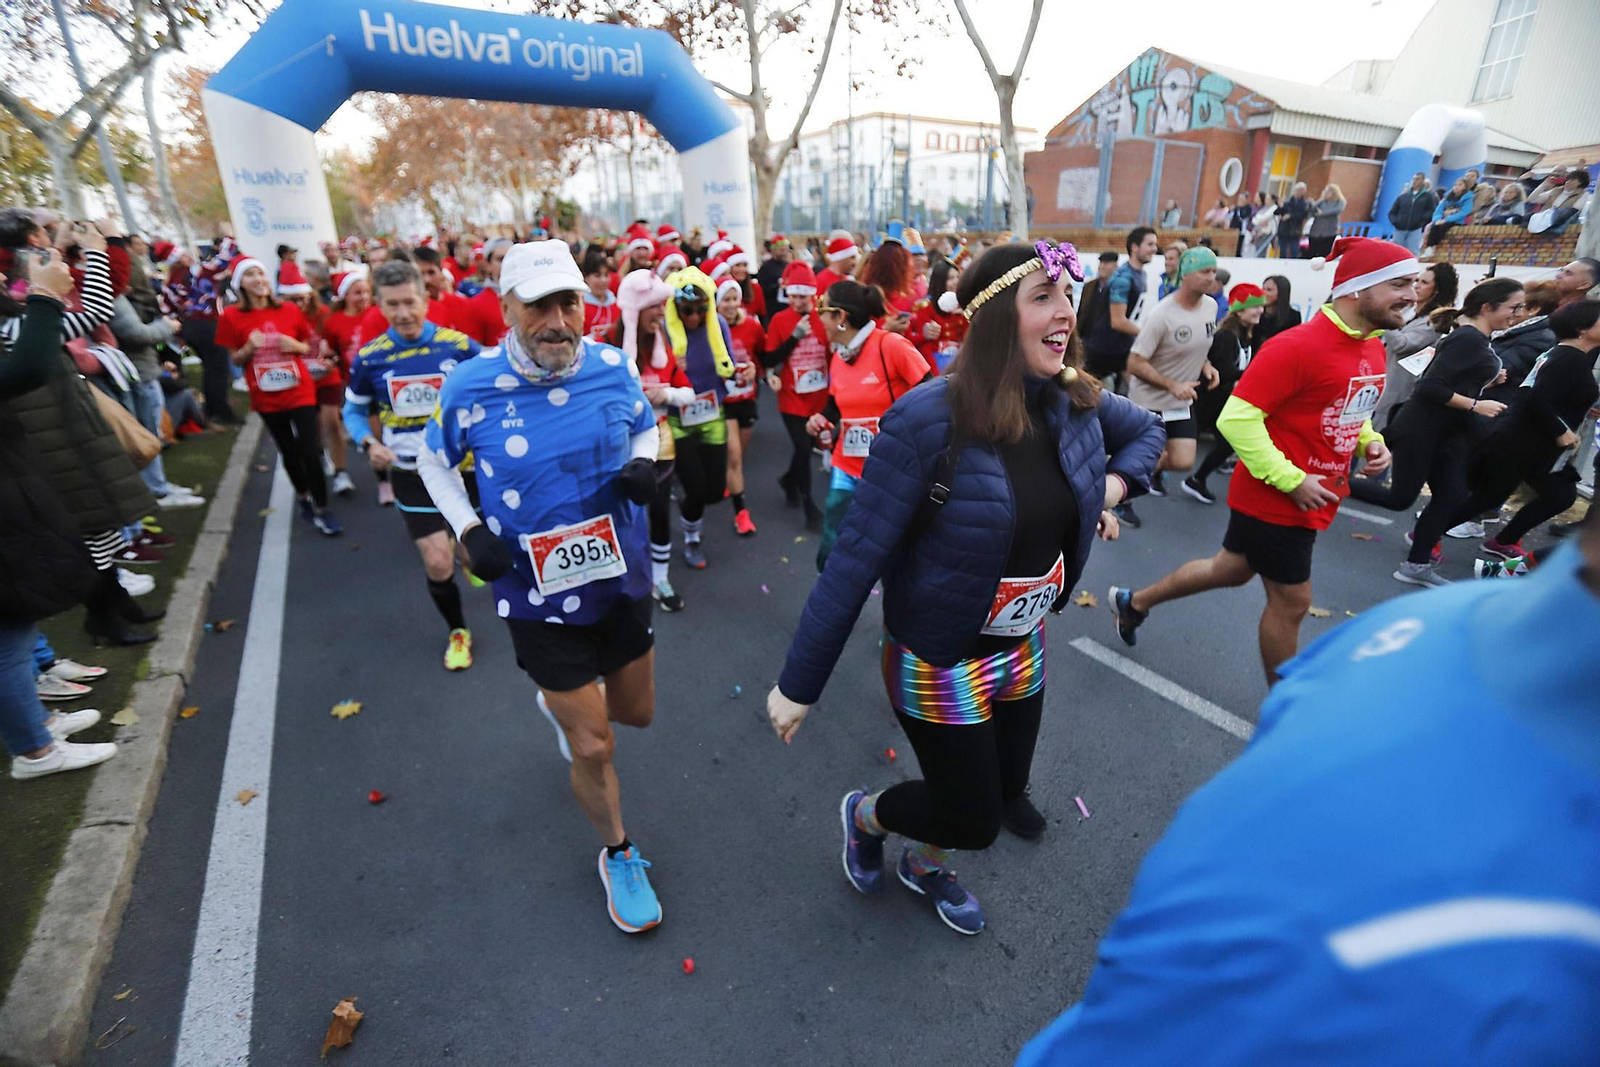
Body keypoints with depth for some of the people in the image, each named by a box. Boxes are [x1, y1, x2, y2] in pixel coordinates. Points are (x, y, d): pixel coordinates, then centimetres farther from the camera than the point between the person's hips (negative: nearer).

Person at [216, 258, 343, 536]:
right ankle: (304, 500, 32)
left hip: (300, 391, -1)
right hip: (266, 397, 1)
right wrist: (249, 348, -18)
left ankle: (321, 510, 2)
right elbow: (235, 360, 2)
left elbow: (310, 347, 10)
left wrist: (297, 346, -11)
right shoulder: (232, 316, -3)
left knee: (309, 450, -8)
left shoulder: (290, 310, -1)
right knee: (288, 452, 13)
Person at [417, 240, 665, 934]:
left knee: (635, 712, 23)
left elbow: (645, 428, 10)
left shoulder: (614, 368, -9)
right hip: (539, 598, -3)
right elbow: (433, 459, 5)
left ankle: (560, 700, 58)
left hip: (622, 581, 4)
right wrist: (468, 530, -9)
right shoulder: (471, 386, -13)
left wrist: (645, 466, -12)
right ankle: (618, 857, 34)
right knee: (593, 748, 5)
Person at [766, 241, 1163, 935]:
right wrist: (799, 685, -20)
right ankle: (864, 814, 41)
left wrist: (1116, 483, -6)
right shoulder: (928, 421, -27)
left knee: (1005, 789, 22)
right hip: (939, 660, -6)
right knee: (973, 823, 8)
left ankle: (924, 866, 55)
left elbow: (1146, 430, 17)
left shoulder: (1074, 401, -7)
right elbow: (855, 559, -25)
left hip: (1023, 646, 7)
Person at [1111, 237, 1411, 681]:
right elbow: (1236, 418, -26)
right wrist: (1291, 481, -25)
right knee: (1291, 601, 6)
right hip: (1275, 500, -9)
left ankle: (1135, 601, 40)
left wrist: (1369, 441, 2)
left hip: (1313, 497, 9)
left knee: (1232, 569, 22)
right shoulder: (1298, 346, -22)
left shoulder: (1374, 348, 7)